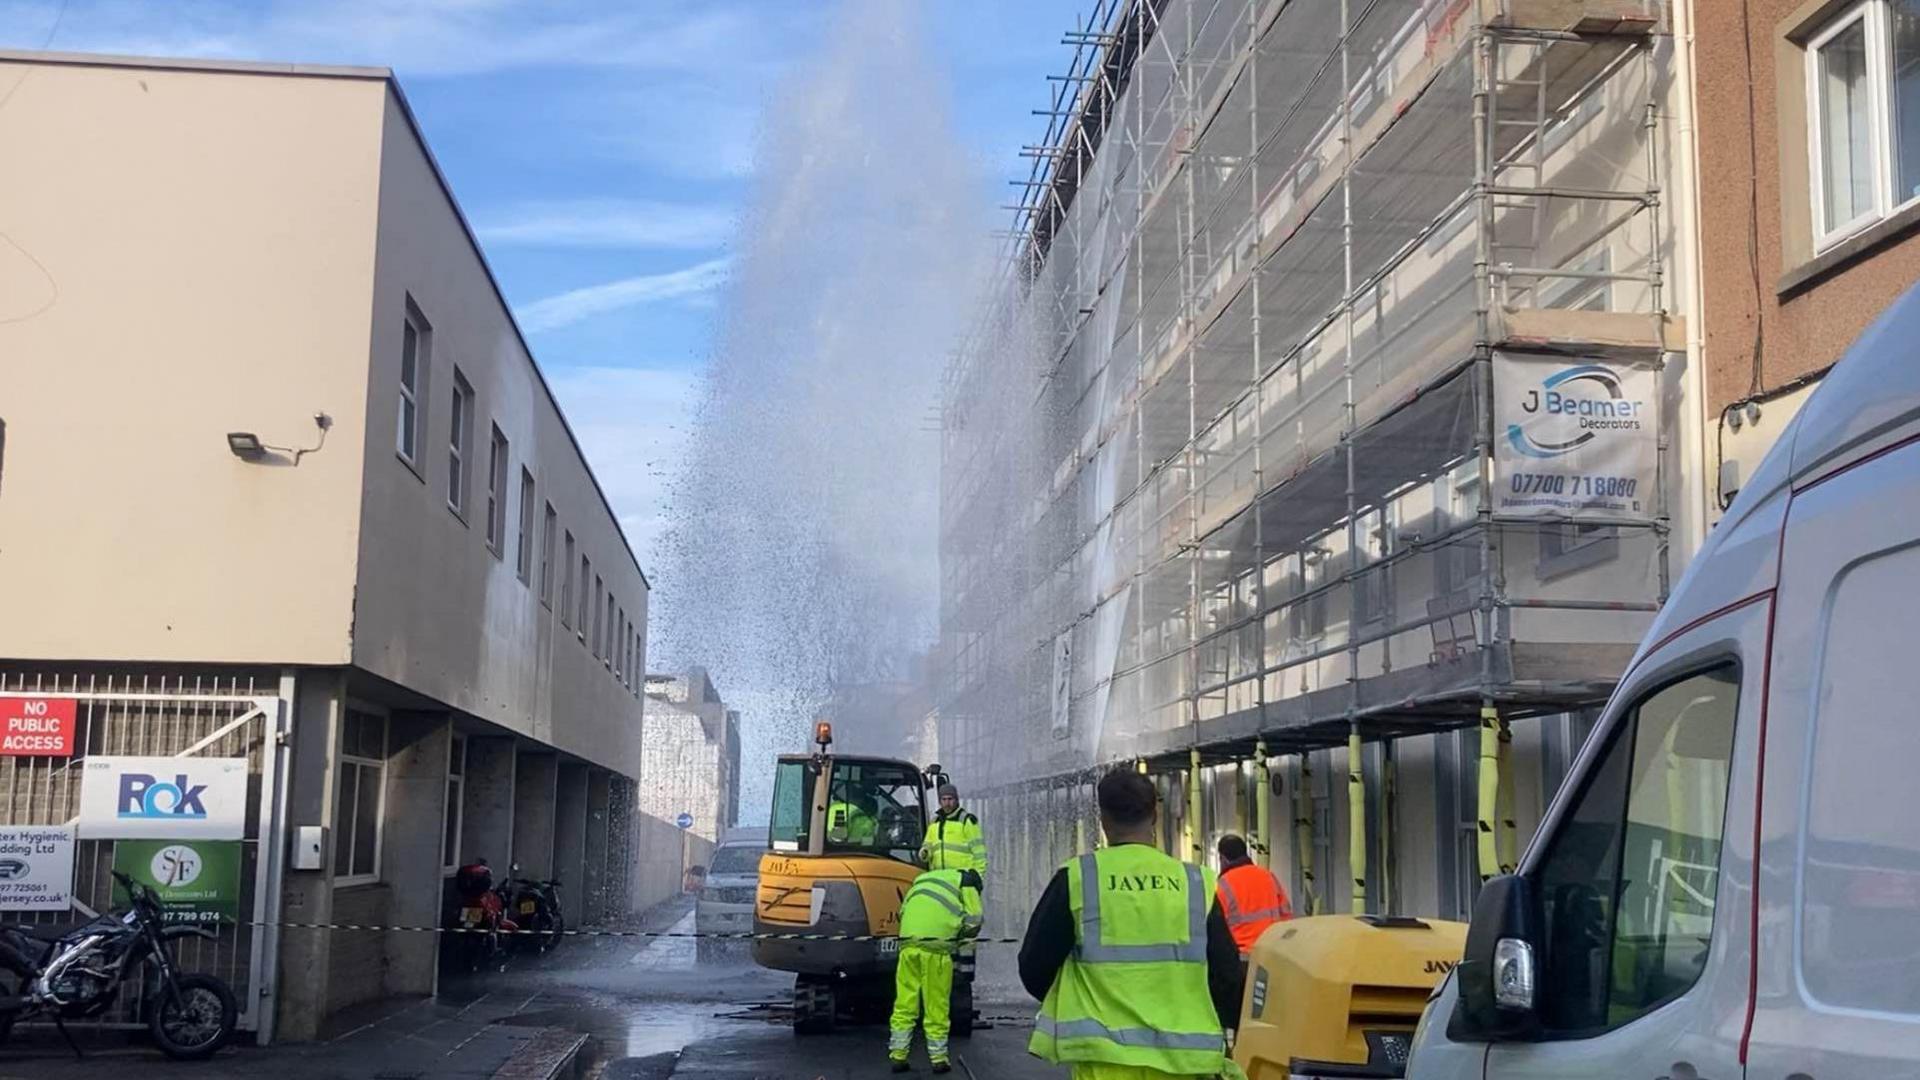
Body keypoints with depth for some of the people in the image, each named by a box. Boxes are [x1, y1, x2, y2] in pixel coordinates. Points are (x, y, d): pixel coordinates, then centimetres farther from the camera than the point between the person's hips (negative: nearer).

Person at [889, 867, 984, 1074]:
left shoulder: (922, 879, 32)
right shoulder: (966, 881, 16)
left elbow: (902, 911, 28)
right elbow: (974, 921, 9)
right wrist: (959, 939, 25)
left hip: (908, 941, 4)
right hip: (936, 944, -4)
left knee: (904, 1002, 8)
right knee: (936, 1005, 4)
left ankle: (898, 1055, 10)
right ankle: (939, 1058, 10)